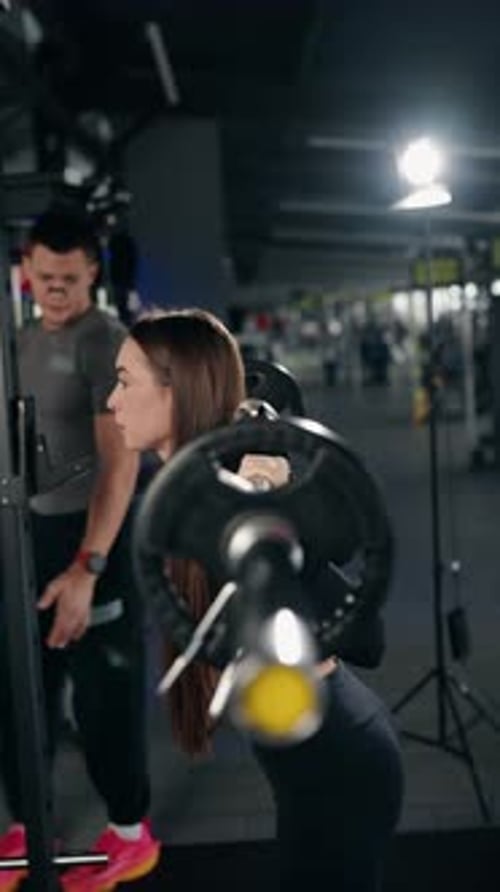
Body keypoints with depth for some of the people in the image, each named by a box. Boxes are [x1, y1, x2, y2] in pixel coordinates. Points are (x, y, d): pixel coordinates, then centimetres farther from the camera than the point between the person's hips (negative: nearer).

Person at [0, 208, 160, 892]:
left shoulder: (106, 342, -14)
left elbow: (120, 461, -21)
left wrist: (86, 569, -27)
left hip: (95, 538, -7)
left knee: (104, 692, 5)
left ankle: (131, 835, 24)